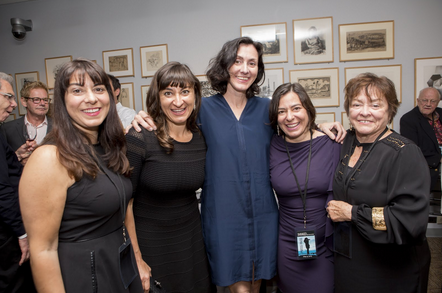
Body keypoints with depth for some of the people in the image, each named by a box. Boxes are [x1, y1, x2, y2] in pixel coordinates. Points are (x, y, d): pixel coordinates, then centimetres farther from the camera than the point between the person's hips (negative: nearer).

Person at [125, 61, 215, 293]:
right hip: (149, 240, -4)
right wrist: (136, 259, -13)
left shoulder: (200, 139, -4)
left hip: (192, 238, 5)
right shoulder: (139, 138, -19)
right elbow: (125, 202, -15)